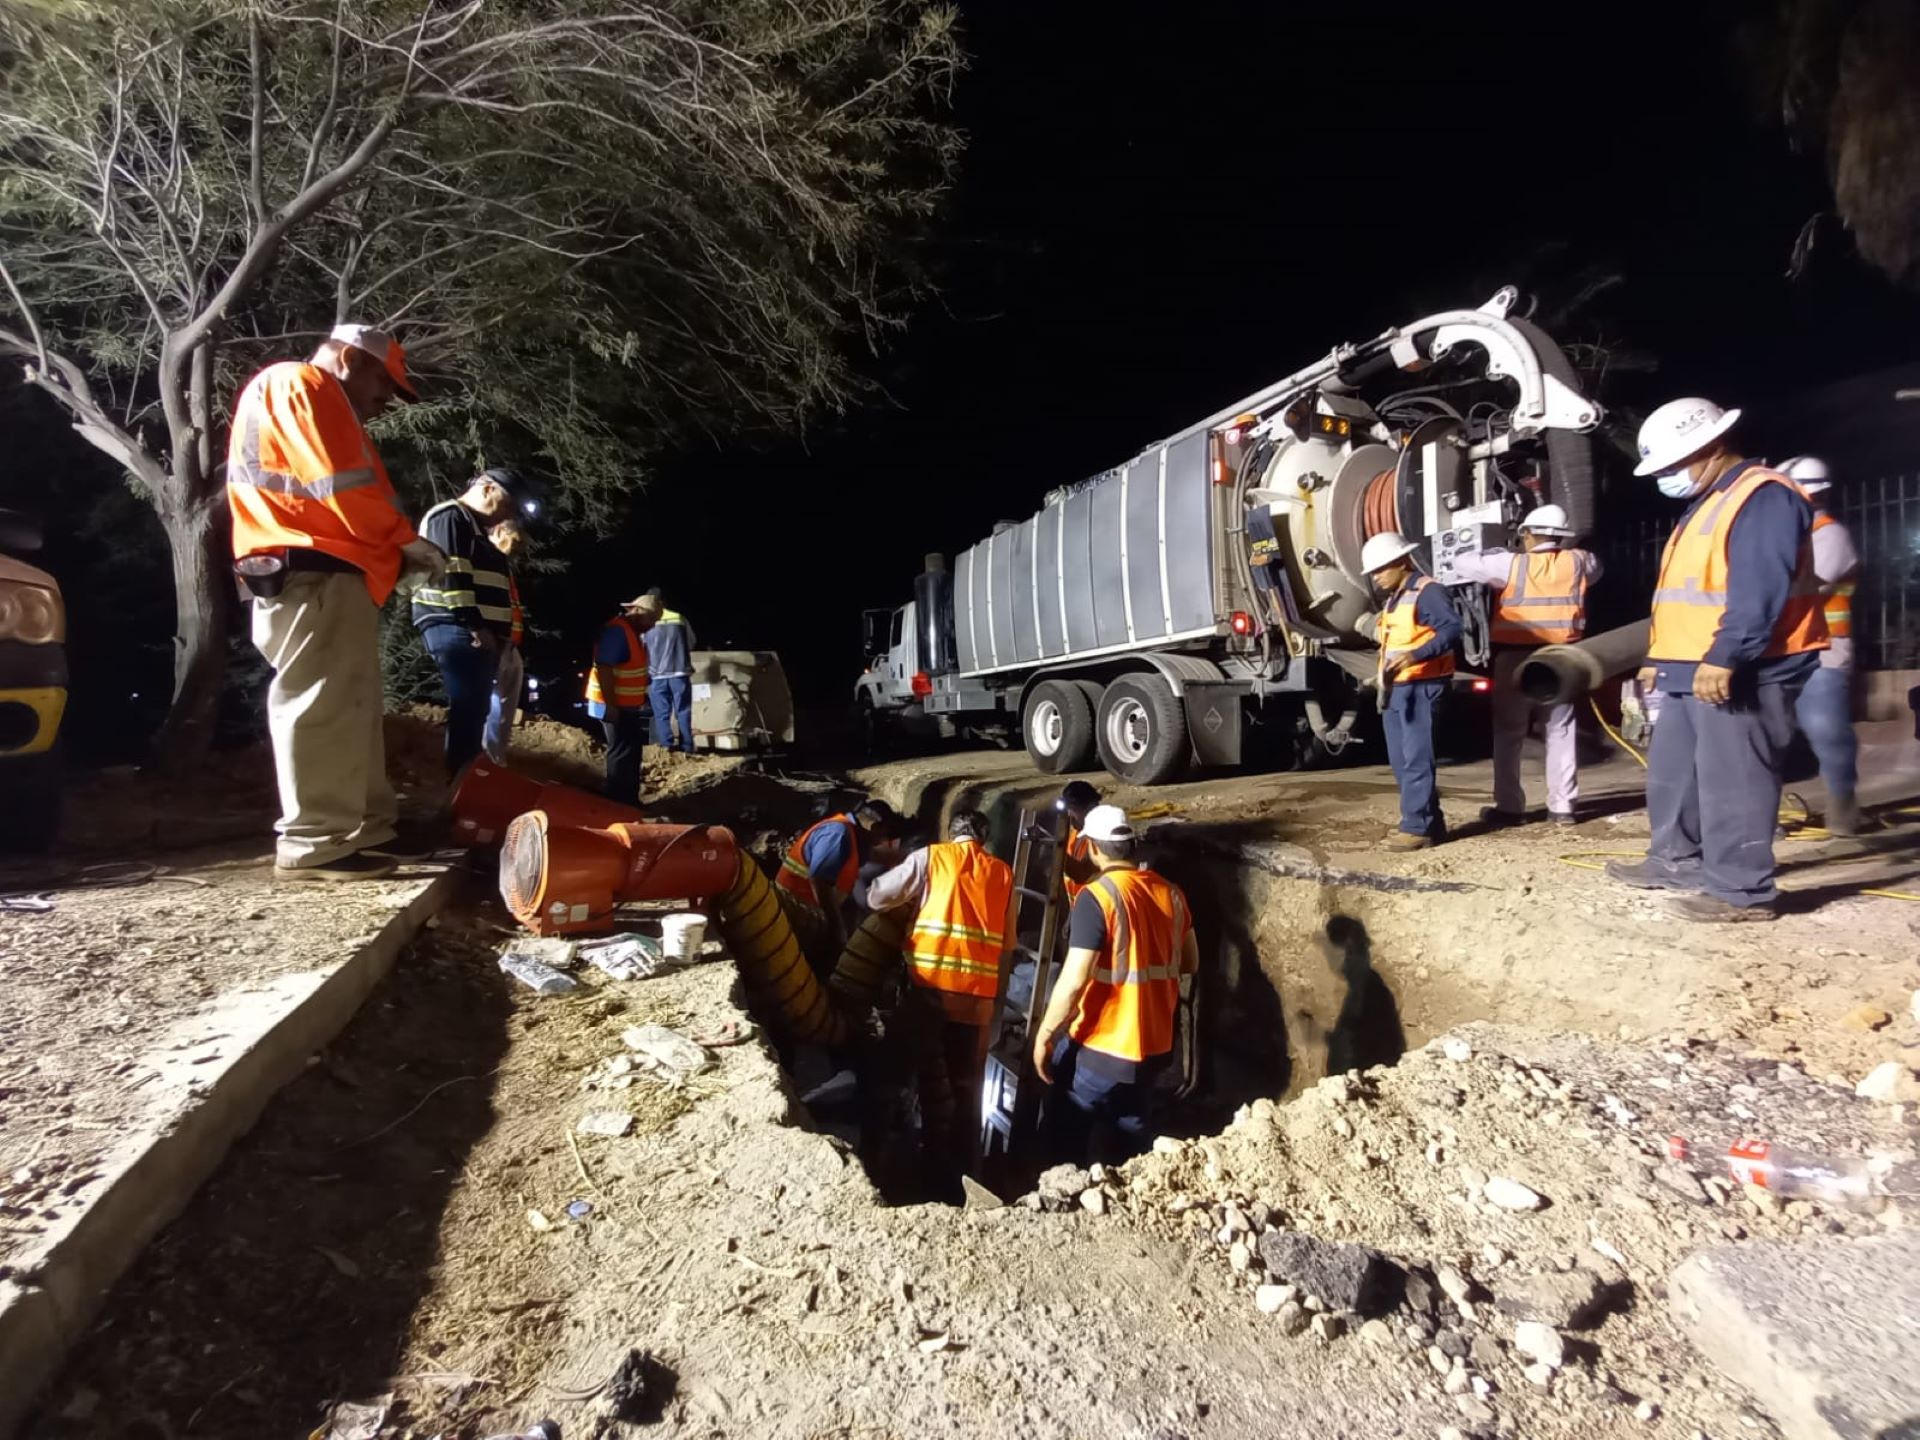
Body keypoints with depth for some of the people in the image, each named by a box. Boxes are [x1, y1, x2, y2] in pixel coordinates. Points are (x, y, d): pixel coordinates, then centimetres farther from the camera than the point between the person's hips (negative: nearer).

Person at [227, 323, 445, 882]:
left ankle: (369, 829, 16)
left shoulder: (320, 402, 30)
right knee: (322, 706, -12)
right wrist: (405, 540, -5)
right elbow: (344, 484, -15)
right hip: (312, 575, -11)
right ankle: (312, 845, -9)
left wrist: (393, 549, 8)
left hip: (329, 574, 11)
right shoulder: (301, 384, -3)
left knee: (353, 706, 11)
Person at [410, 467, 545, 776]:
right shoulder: (449, 517, -2)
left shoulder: (481, 529, 28)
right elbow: (451, 574, -14)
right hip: (455, 628, -10)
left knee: (474, 711, 7)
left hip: (482, 634, 10)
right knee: (469, 709, -17)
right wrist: (475, 625, -18)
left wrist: (500, 635, 13)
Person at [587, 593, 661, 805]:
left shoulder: (632, 631, 13)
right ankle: (619, 804, -1)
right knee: (622, 752, -7)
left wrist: (640, 698, 19)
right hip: (614, 706, -10)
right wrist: (610, 705, -26)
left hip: (628, 705, 10)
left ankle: (629, 801, 22)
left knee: (633, 751, 14)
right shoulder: (616, 631, -19)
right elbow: (603, 669, -25)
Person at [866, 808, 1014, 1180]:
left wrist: (912, 902, 21)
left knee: (933, 1077, 11)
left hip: (931, 985, -2)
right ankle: (961, 1162, 24)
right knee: (968, 1083, 16)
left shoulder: (930, 857, 1)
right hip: (979, 993, 2)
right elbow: (1008, 940, 12)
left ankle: (937, 1161, 13)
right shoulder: (1003, 873, 8)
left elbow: (876, 897, 3)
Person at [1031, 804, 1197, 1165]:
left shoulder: (1097, 897, -19)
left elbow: (1074, 981, -22)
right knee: (1128, 1142, 21)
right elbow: (1190, 964, 13)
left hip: (1098, 1047, -6)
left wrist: (1043, 1036, -12)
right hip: (1153, 1044, 6)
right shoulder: (1171, 893, 2)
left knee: (1067, 1142, 13)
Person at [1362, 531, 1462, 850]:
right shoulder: (1394, 599, 21)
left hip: (1420, 687, -10)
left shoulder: (1427, 591, -10)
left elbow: (1452, 627, -22)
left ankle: (1418, 827, -4)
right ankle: (1428, 822, 19)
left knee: (1416, 759, -8)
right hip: (1395, 689, 10)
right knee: (1402, 761, 11)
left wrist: (1416, 655, -33)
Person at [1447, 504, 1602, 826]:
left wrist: (1494, 555, 15)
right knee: (1560, 731, 11)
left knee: (1508, 733, 5)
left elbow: (1463, 564, -2)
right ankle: (1562, 806, 12)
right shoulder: (1577, 562, 3)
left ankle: (1509, 807, 6)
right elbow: (1596, 566, 27)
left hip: (1516, 657, -3)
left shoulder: (1512, 564, -8)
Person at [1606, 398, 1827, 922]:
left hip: (1741, 673, -11)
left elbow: (1759, 593, -24)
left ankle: (1741, 890, 1)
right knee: (1672, 770, 17)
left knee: (1732, 779, -6)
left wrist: (1724, 657, -29)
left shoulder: (1765, 498, -13)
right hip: (1689, 671, 11)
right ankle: (1676, 861, 30)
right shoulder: (1706, 505, 21)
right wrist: (1658, 657, 24)